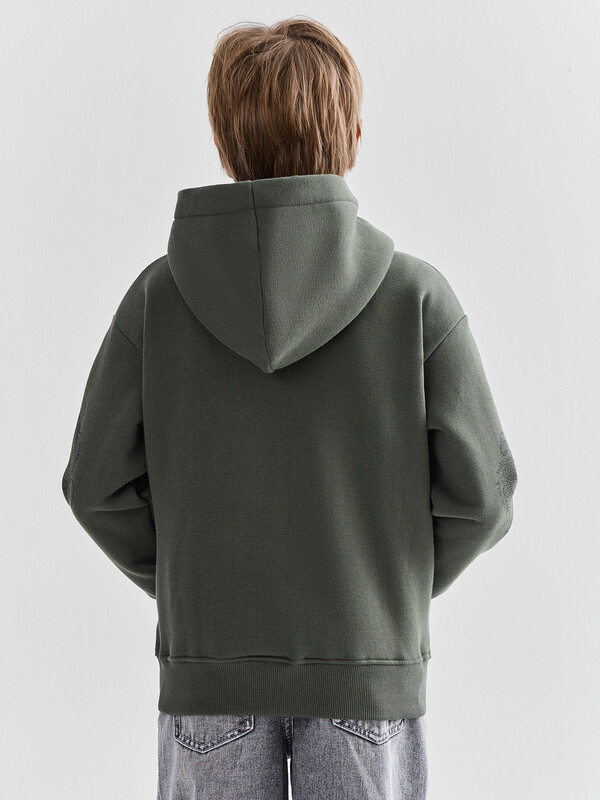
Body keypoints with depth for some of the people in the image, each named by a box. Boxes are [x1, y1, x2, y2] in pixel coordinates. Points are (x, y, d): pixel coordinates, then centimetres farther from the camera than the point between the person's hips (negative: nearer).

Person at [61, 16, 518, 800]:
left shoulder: (160, 293, -6)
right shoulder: (416, 294, -9)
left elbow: (101, 486, -3)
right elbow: (479, 492, -7)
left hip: (211, 671, 1)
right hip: (367, 673, -1)